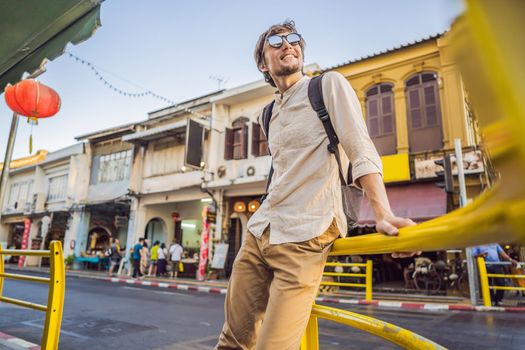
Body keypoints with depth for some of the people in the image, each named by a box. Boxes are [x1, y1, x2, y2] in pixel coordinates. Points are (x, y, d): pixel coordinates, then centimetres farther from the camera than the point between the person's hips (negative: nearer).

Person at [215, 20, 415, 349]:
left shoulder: (329, 84, 1)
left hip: (302, 239, -6)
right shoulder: (269, 114, 19)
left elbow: (361, 152, -10)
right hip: (258, 231, 6)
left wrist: (383, 215, -21)